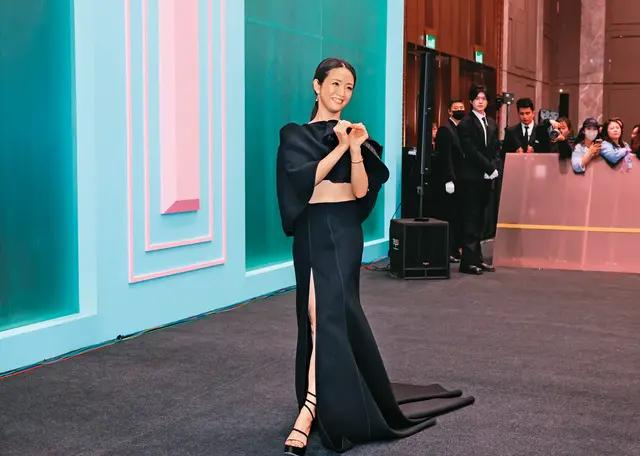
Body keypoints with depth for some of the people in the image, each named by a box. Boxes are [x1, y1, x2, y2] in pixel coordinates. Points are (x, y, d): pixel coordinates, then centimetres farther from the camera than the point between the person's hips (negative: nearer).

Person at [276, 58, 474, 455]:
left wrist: (356, 149, -15)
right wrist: (340, 147, -12)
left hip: (346, 230, 1)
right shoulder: (295, 135, 4)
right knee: (336, 314, -1)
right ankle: (332, 406, 15)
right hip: (314, 231, -1)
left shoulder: (355, 134, 10)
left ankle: (308, 414, -18)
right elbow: (302, 179, -13)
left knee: (329, 313, -11)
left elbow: (361, 190, -2)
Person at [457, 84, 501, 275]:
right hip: (471, 177, -6)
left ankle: (477, 259, 13)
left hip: (487, 177, 7)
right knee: (470, 218, -6)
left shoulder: (492, 124, 17)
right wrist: (489, 167, -14)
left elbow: (496, 149, 13)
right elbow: (471, 151, -12)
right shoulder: (466, 123, -5)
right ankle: (468, 261, -5)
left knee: (480, 219, 9)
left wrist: (495, 167, -4)